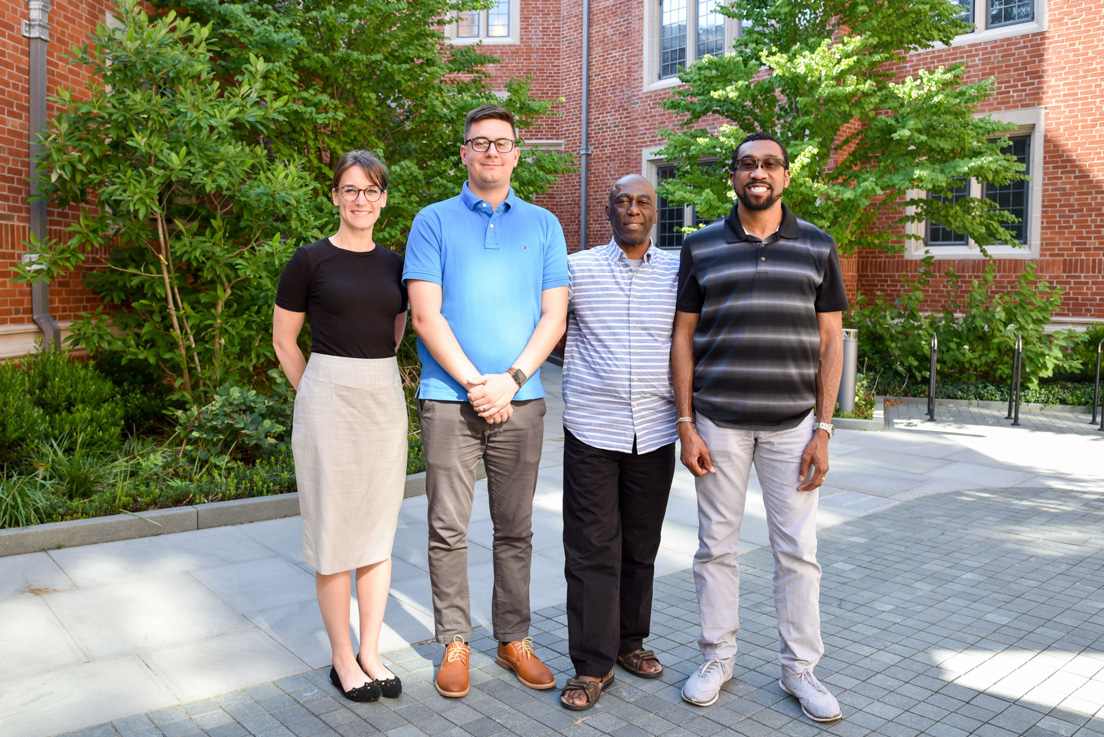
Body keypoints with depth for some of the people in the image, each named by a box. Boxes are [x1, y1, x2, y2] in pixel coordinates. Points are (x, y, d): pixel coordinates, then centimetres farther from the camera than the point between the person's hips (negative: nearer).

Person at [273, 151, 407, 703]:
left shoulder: (394, 264, 9)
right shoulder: (311, 260, -3)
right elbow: (283, 341, 3)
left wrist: (374, 379, 11)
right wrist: (317, 396, 4)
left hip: (385, 400, 5)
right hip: (328, 398, -4)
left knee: (378, 529, 9)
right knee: (334, 531, 3)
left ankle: (370, 653, 22)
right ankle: (342, 660, 18)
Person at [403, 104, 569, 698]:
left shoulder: (543, 225, 11)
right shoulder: (433, 222, 5)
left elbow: (553, 317, 4)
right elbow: (425, 316, -3)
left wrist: (511, 379, -9)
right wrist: (476, 383, -11)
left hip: (521, 401, 2)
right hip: (449, 399, -1)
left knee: (516, 530, 9)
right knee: (449, 529, 3)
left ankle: (514, 638, 23)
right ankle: (455, 644, 17)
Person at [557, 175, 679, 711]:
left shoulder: (678, 272, 7)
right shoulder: (577, 269, 3)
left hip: (655, 433, 2)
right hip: (592, 430, -2)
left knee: (641, 545, 14)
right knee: (592, 549, 1)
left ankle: (629, 641, 32)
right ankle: (592, 665, 12)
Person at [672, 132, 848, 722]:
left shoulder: (817, 247, 7)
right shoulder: (701, 247, 5)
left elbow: (831, 340, 5)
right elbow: (683, 337, 4)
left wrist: (823, 430, -2)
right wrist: (686, 424, -3)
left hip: (792, 423, 1)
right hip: (718, 421, 0)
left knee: (797, 551, 6)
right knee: (716, 546, 8)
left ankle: (800, 668, 21)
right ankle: (717, 657, 24)